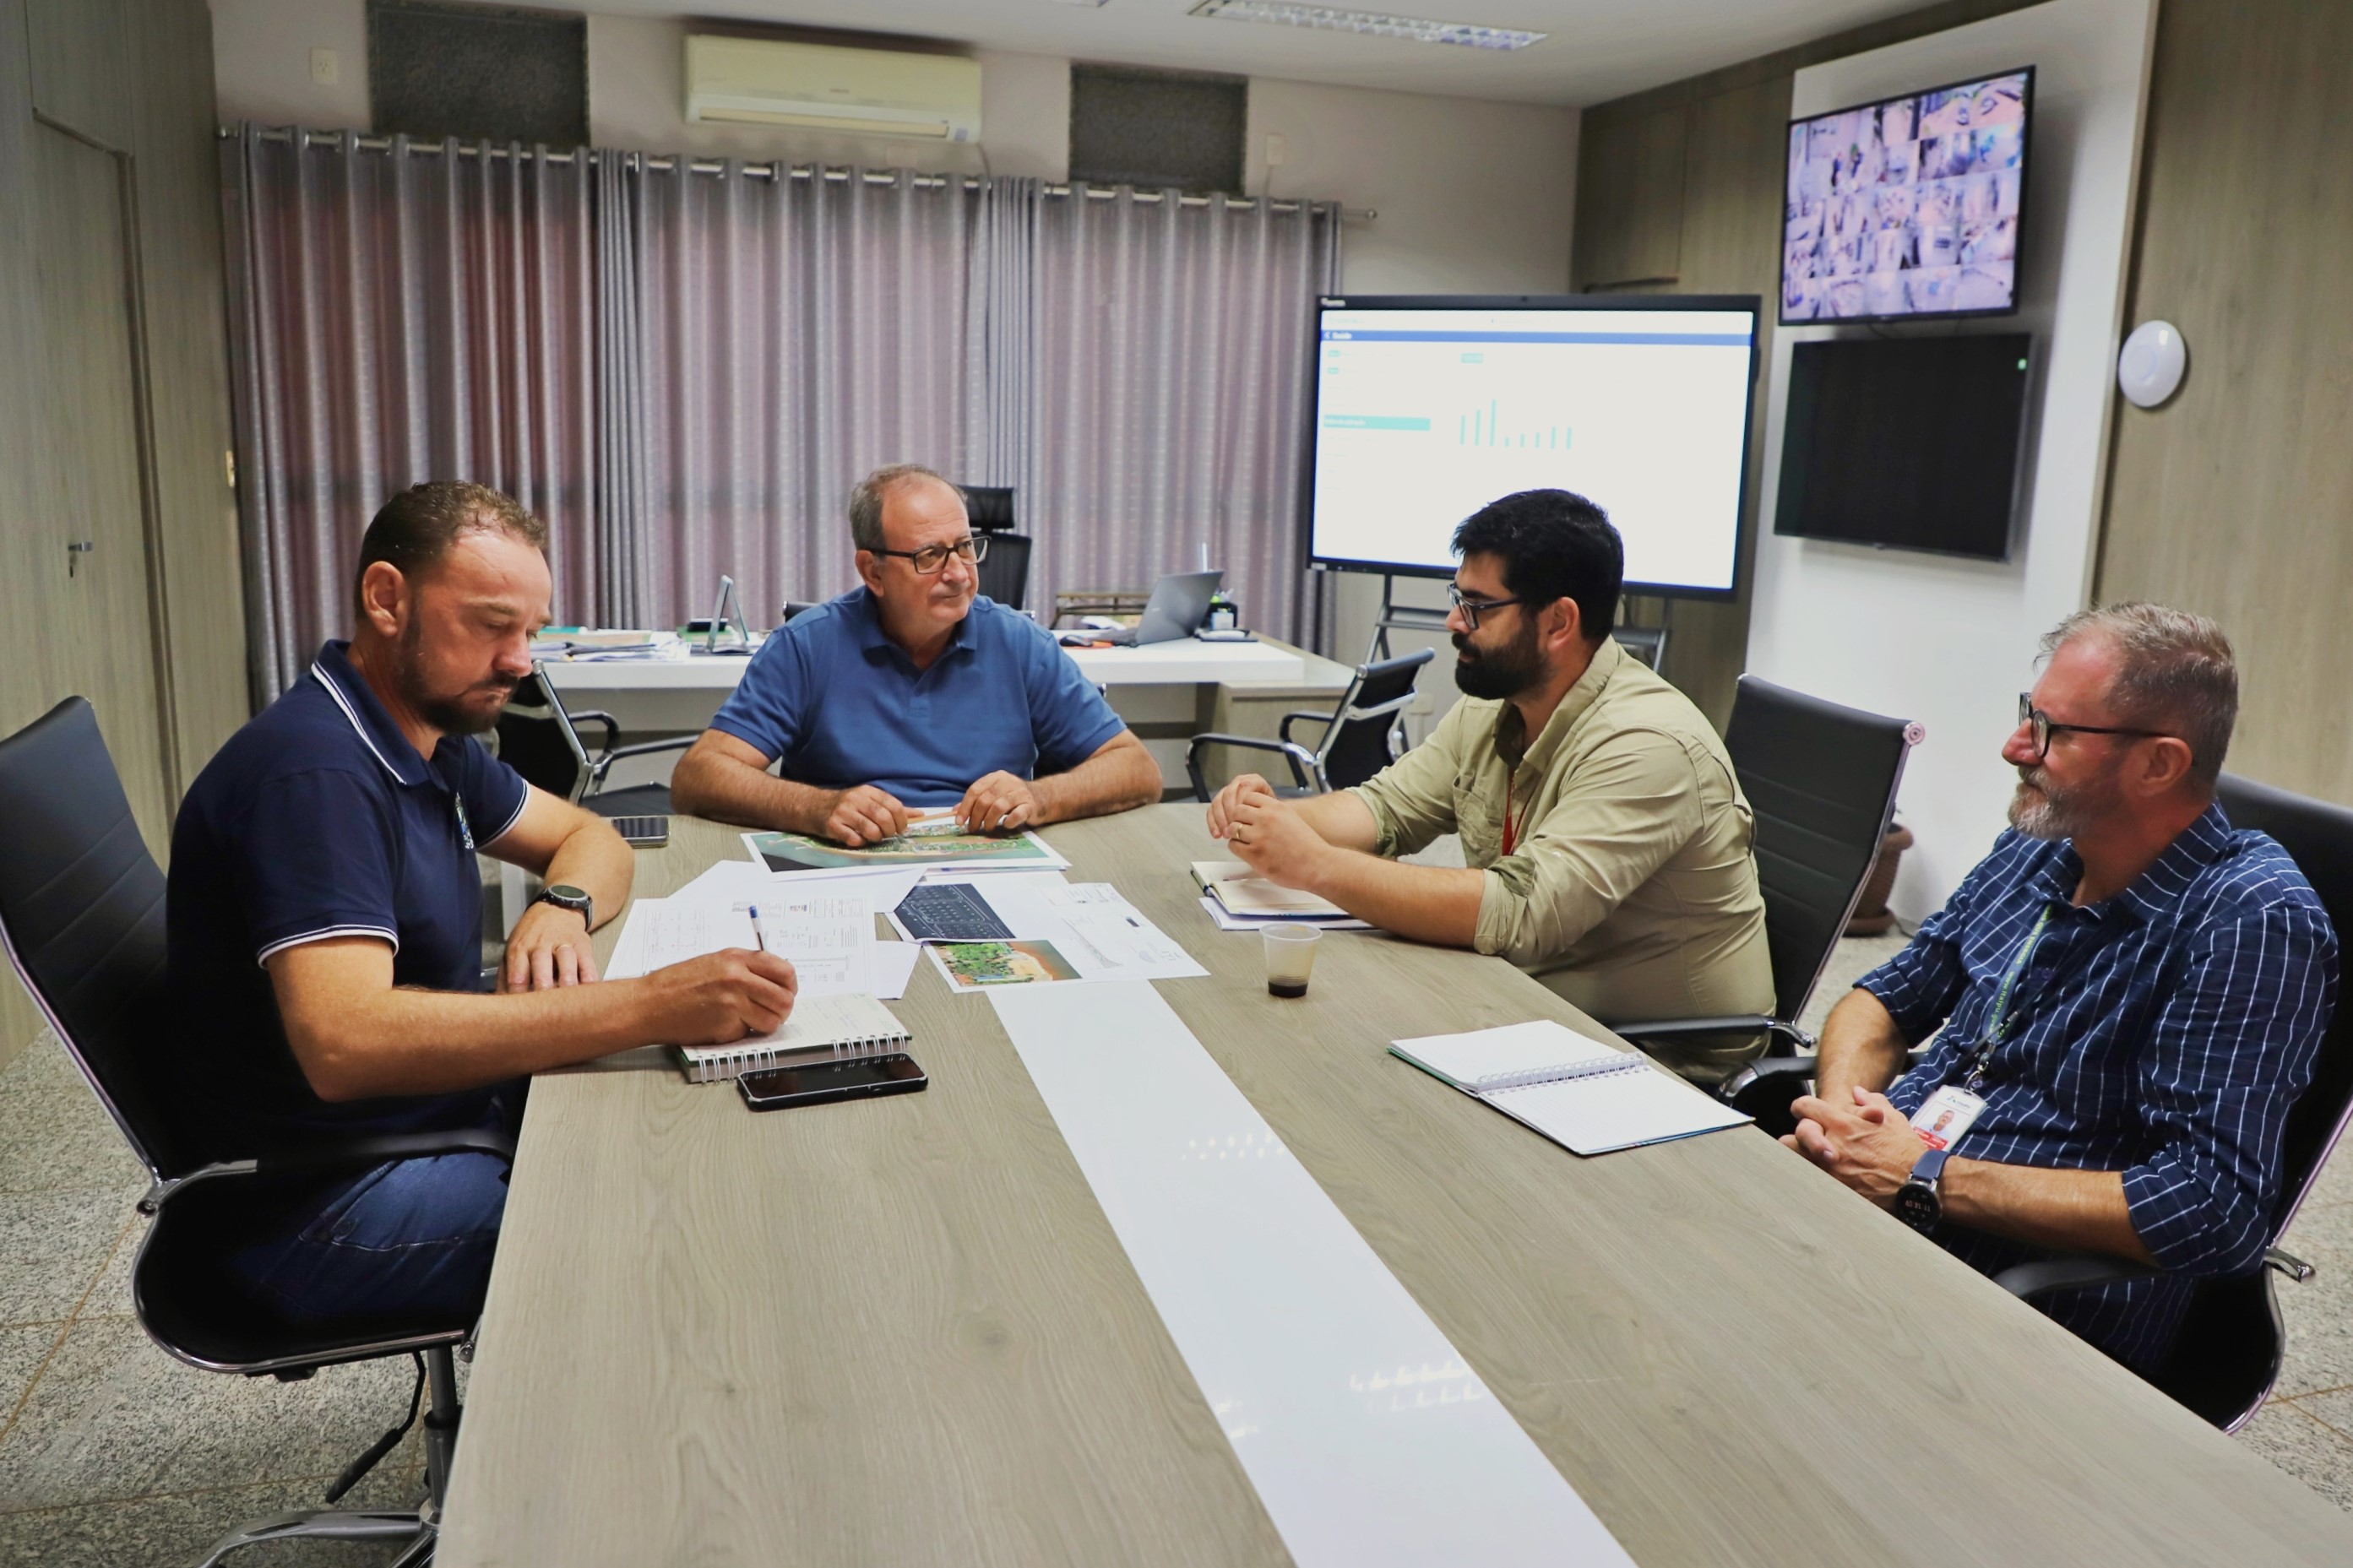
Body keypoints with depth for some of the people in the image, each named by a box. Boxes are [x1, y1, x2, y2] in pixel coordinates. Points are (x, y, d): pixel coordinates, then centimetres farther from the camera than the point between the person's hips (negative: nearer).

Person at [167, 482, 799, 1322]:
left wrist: (564, 906, -11)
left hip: (448, 1110, 9)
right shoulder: (314, 772, -25)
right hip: (323, 1198, -9)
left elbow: (587, 835, 15)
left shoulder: (434, 737, 6)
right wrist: (650, 1007, -42)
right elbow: (344, 1041, -37)